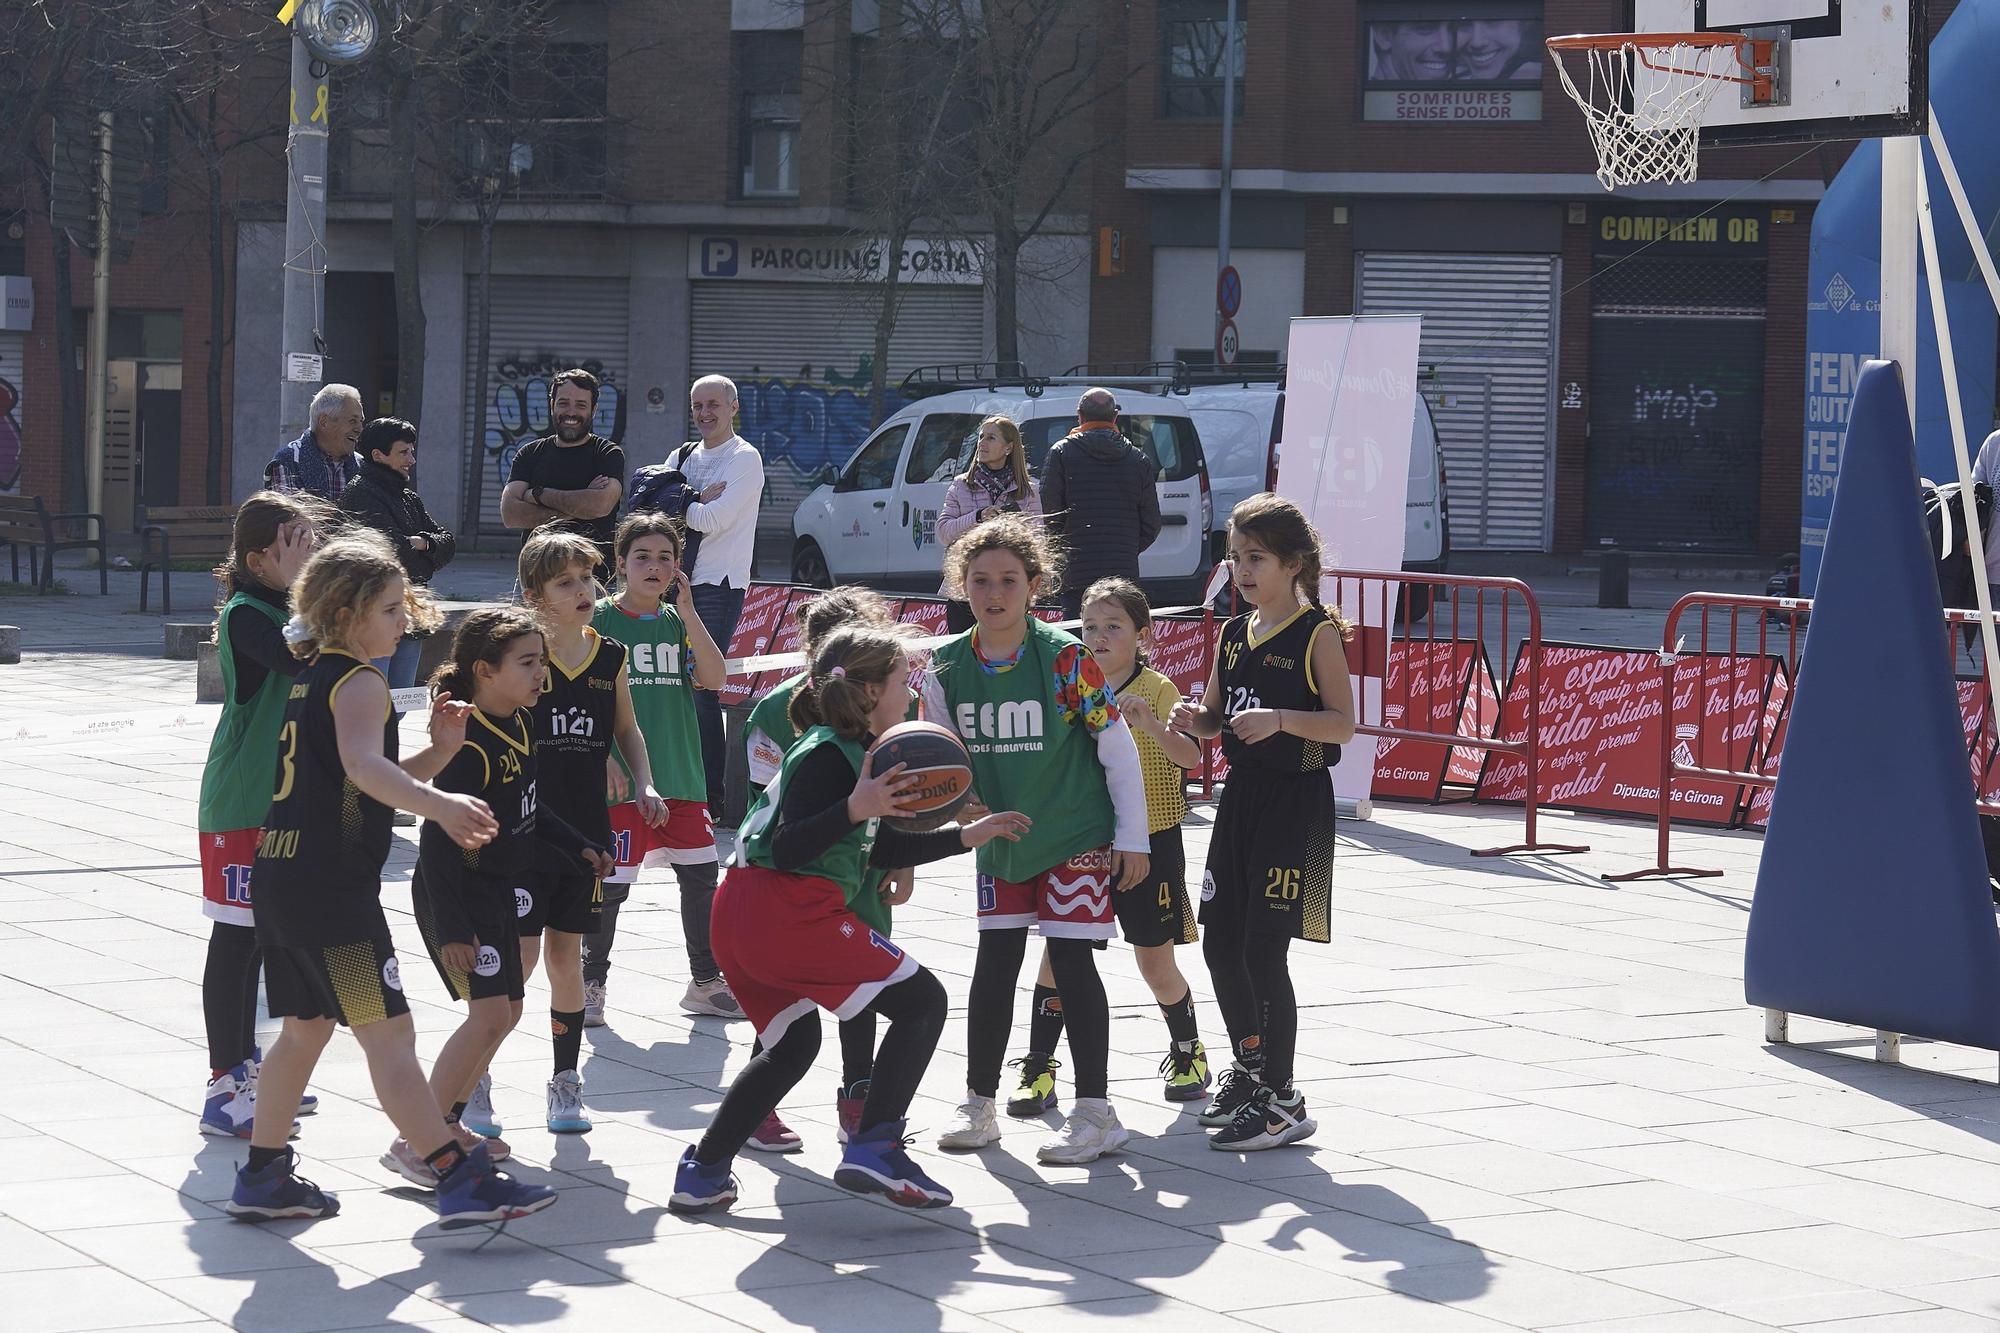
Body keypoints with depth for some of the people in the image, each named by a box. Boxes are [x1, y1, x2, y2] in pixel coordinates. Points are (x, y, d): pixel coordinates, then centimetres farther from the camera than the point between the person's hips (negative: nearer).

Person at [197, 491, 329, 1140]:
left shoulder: (292, 610, 11)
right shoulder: (245, 615, -16)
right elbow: (302, 659, -32)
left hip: (287, 804, 9)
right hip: (240, 807, -9)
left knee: (263, 936, 16)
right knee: (235, 940, -5)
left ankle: (247, 1069, 27)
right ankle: (225, 1087, 0)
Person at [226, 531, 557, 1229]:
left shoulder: (311, 679, 18)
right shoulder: (359, 682, -11)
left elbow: (380, 784, 20)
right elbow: (364, 767, -33)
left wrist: (439, 752, 4)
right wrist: (439, 805, -47)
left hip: (283, 876, 10)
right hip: (331, 884, -10)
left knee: (304, 1029, 20)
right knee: (389, 1035, -11)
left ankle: (264, 1177, 27)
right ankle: (462, 1182, -13)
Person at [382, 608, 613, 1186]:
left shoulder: (521, 724, 4)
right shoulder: (468, 745, -23)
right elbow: (439, 840, -24)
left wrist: (578, 846, 24)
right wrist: (451, 927, -27)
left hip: (498, 892, 10)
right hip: (455, 895, -10)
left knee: (507, 1010, 15)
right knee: (488, 1014, -17)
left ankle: (448, 1122, 28)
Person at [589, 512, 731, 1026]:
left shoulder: (678, 621, 10)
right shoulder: (601, 619, -3)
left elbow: (713, 679, -3)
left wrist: (688, 613, -8)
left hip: (681, 776, 5)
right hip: (622, 778, -5)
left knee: (701, 876, 7)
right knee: (611, 884, -2)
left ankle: (706, 982, 21)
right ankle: (592, 985, 12)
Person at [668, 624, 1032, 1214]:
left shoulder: (844, 749, 20)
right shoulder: (829, 756, -10)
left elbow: (881, 849, 27)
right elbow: (789, 848, -21)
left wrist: (964, 837, 30)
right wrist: (855, 809, -34)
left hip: (740, 914, 10)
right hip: (791, 914, -10)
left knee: (791, 1044, 25)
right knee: (920, 999, -2)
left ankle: (703, 1172, 20)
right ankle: (874, 1150, -9)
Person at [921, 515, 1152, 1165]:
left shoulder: (1065, 657, -16)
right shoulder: (947, 665, -5)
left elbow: (1117, 744, -11)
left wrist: (1132, 836, -10)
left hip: (1077, 836, -4)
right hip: (1000, 842, 4)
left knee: (1072, 961, -6)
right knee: (994, 965, 7)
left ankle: (1095, 1112, 2)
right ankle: (978, 1106, 18)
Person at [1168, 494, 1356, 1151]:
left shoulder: (1316, 634, -10)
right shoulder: (1234, 633, 11)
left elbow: (1343, 723, -14)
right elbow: (1215, 717, 18)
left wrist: (1280, 718, -28)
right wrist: (1192, 720, -5)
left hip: (1295, 802, -7)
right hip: (1241, 794, 7)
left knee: (1263, 950, -9)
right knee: (1220, 944, 11)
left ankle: (1282, 1102, 1)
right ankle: (1250, 1069, 31)